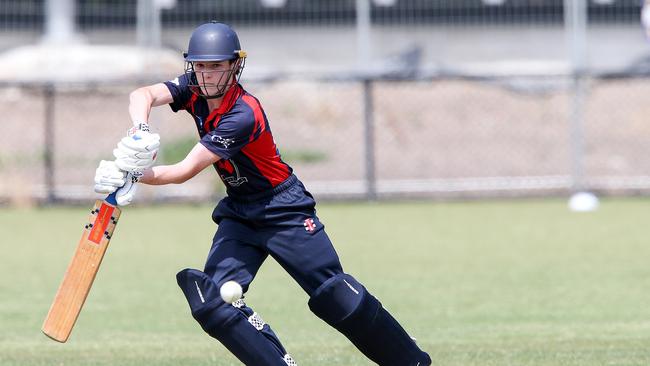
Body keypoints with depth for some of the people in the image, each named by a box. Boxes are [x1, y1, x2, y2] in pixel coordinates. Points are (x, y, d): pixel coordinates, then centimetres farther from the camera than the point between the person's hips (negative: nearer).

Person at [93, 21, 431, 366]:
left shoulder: (244, 115, -28)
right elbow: (143, 95, -25)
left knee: (335, 296, -8)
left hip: (284, 208, -7)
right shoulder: (194, 90, -7)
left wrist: (131, 174, -43)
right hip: (238, 211, 7)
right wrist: (140, 135, -45)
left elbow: (186, 171, -33)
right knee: (212, 300, -14)